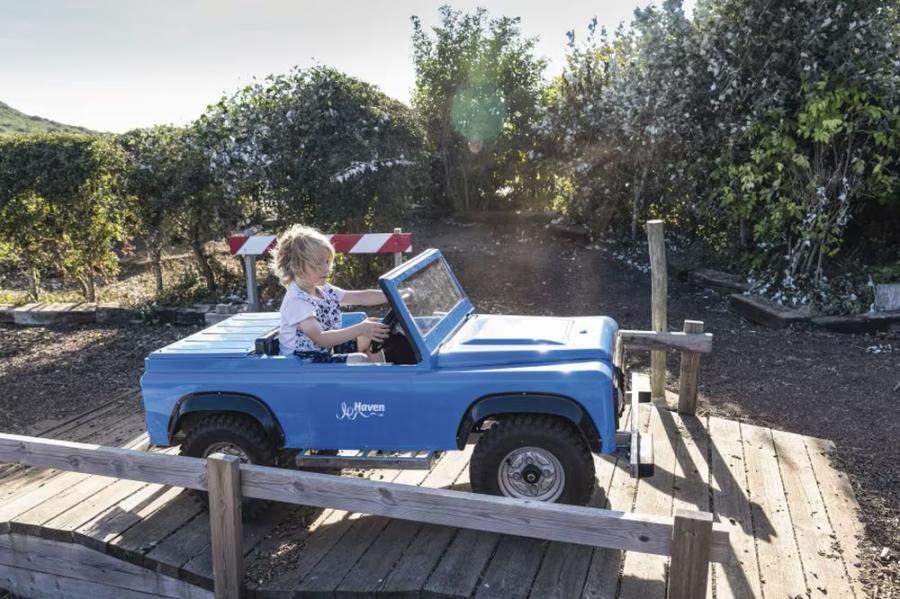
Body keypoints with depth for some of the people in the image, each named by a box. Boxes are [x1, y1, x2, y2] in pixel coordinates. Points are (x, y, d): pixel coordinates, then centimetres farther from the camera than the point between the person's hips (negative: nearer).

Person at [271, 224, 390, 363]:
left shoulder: (325, 290, 4)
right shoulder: (296, 301, -23)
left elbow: (362, 297, 6)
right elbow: (321, 338, -32)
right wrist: (359, 329, -41)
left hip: (327, 351, 9)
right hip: (302, 361, -9)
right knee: (359, 360, -22)